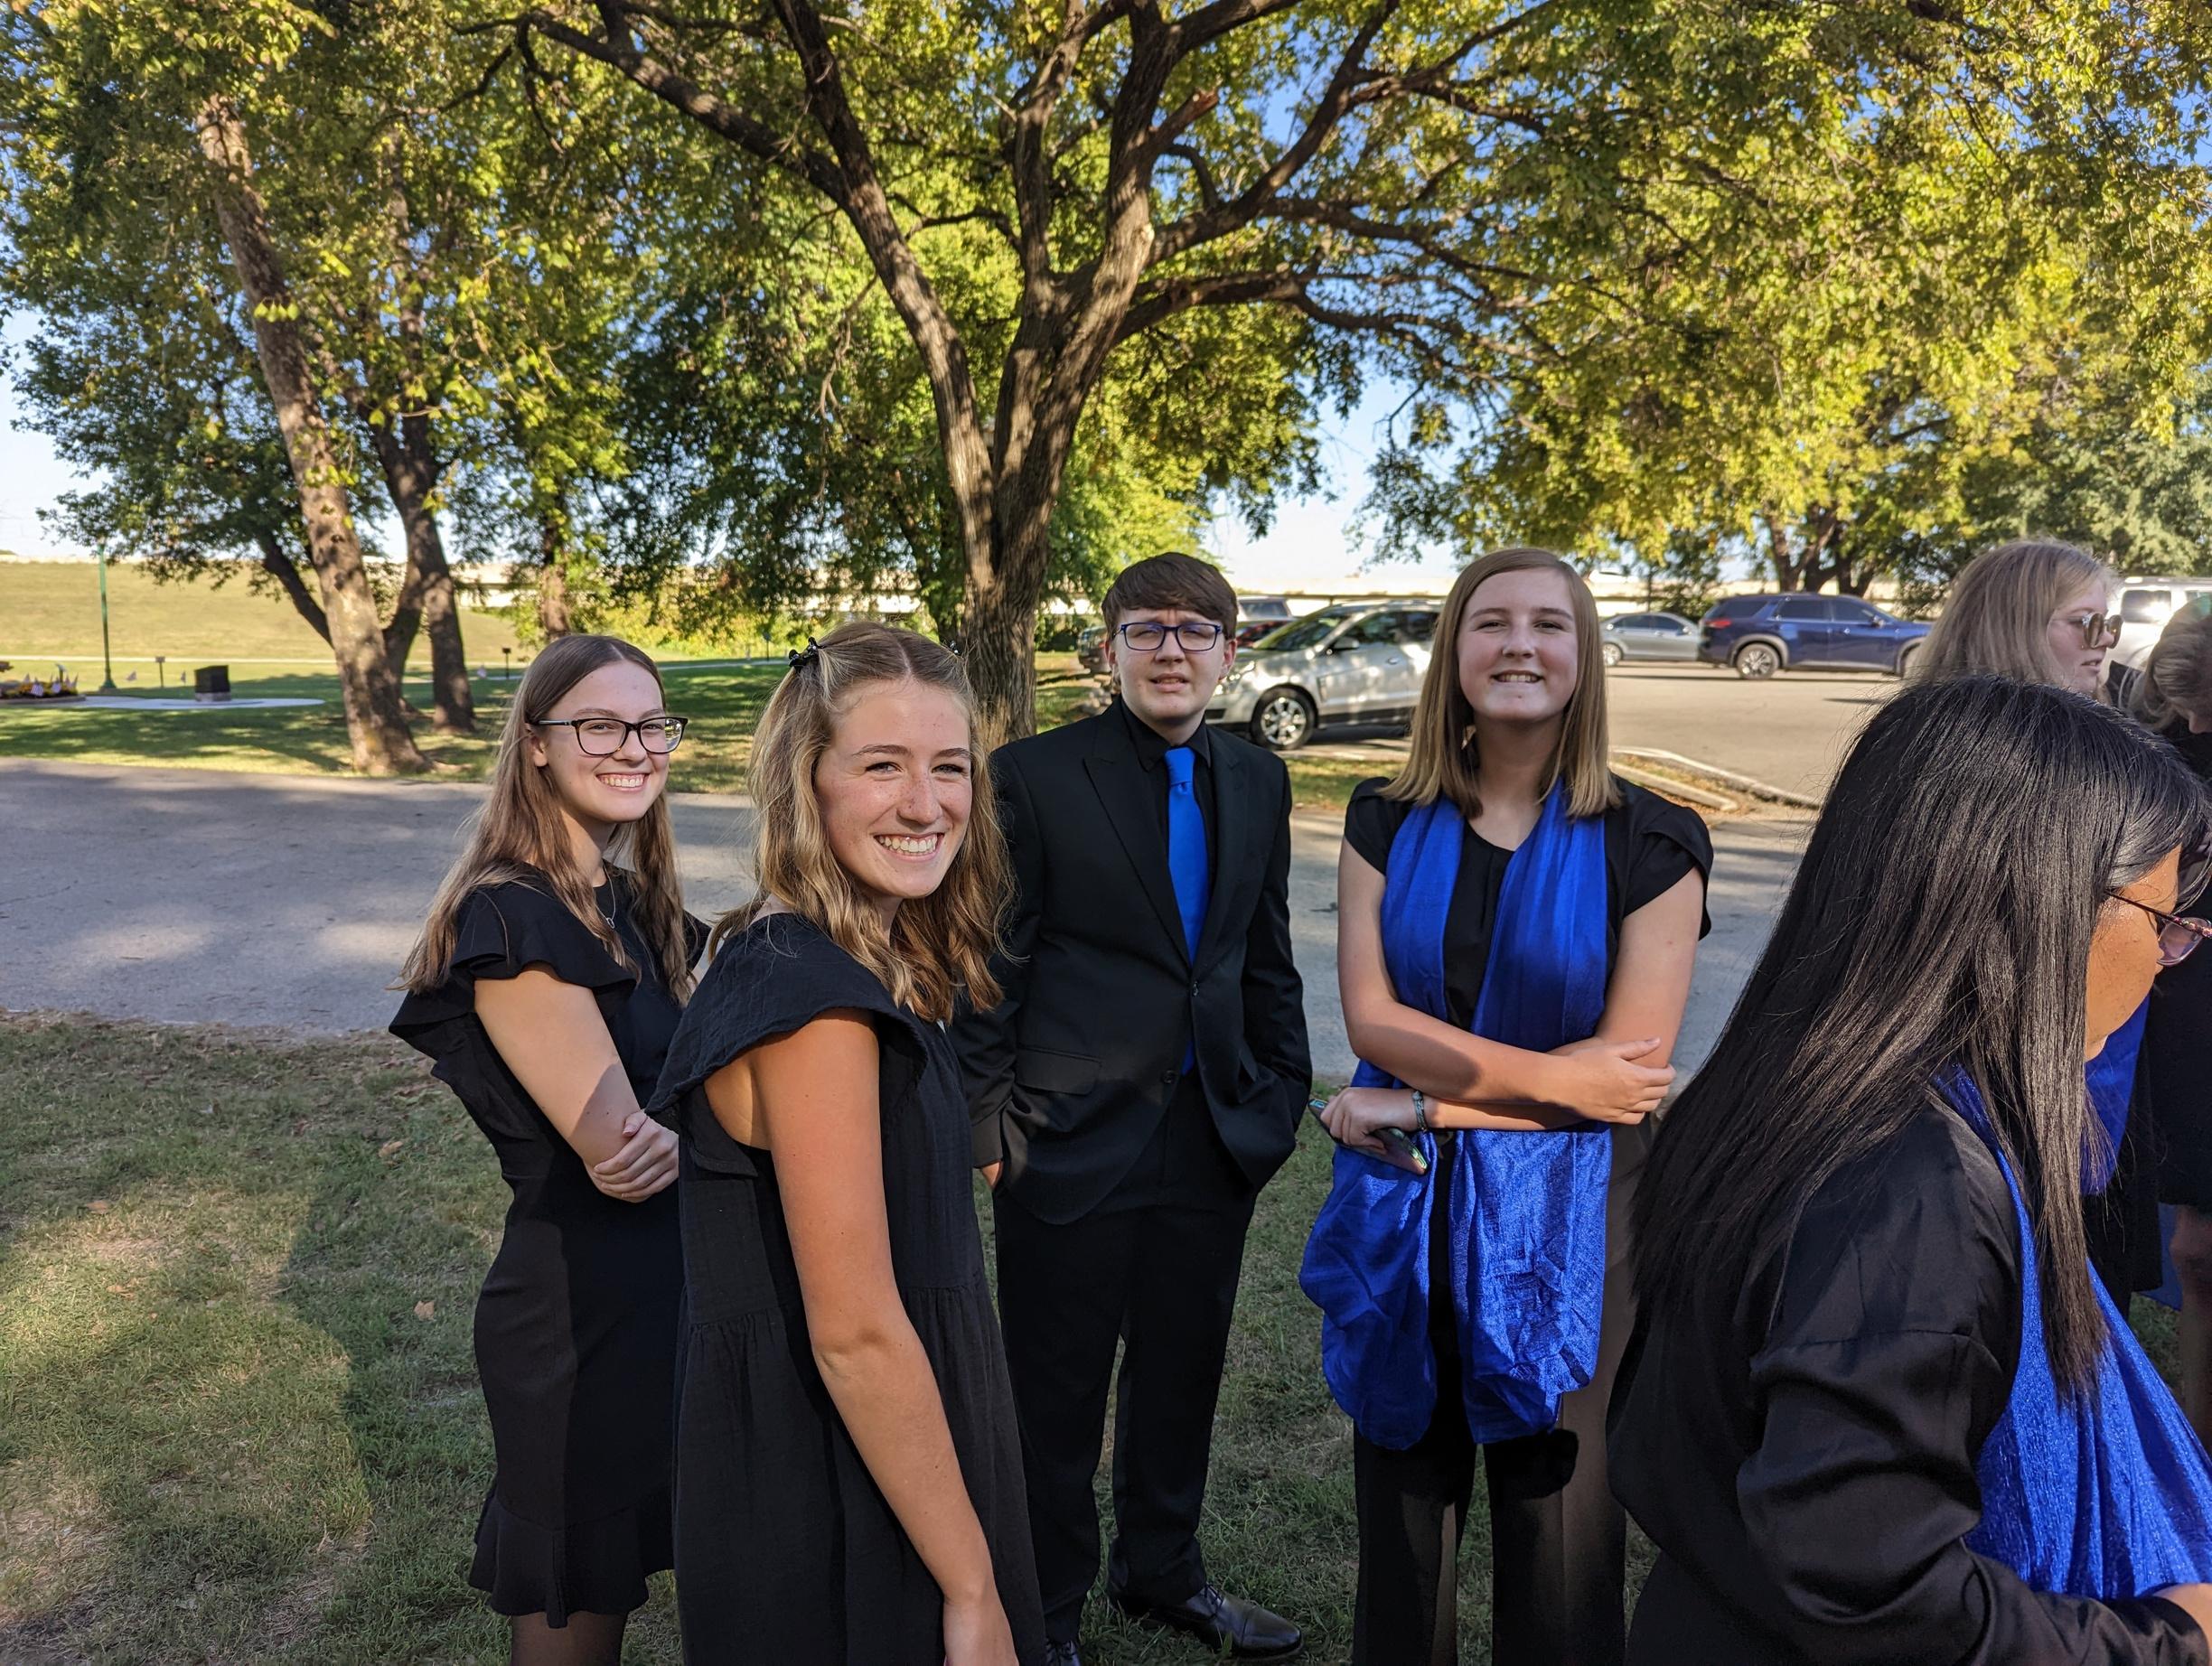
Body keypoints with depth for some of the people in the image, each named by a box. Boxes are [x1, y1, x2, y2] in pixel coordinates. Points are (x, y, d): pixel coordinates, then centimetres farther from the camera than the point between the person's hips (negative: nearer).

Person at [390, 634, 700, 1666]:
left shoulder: (629, 906, 6)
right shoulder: (511, 916, -20)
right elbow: (615, 1151, -24)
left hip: (667, 1289, 8)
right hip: (579, 1310, -8)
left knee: (616, 1578, 25)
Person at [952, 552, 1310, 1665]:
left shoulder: (1256, 783, 7)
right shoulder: (1034, 774, -9)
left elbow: (1267, 957, 13)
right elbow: (992, 960, -8)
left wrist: (1284, 1095, 11)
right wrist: (986, 1119, -8)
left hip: (1214, 1135, 5)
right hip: (1072, 1139, -5)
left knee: (1184, 1373, 20)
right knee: (1054, 1394, 11)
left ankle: (1160, 1572, 44)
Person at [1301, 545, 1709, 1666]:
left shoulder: (1648, 844, -7)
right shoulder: (1386, 824, 0)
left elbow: (1631, 1068, -12)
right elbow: (1370, 1018, -8)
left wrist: (1431, 1104, -12)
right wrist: (1552, 1077, -14)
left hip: (1563, 1220, -2)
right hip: (1402, 1212, 2)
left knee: (1555, 1522, 12)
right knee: (1402, 1503, 17)